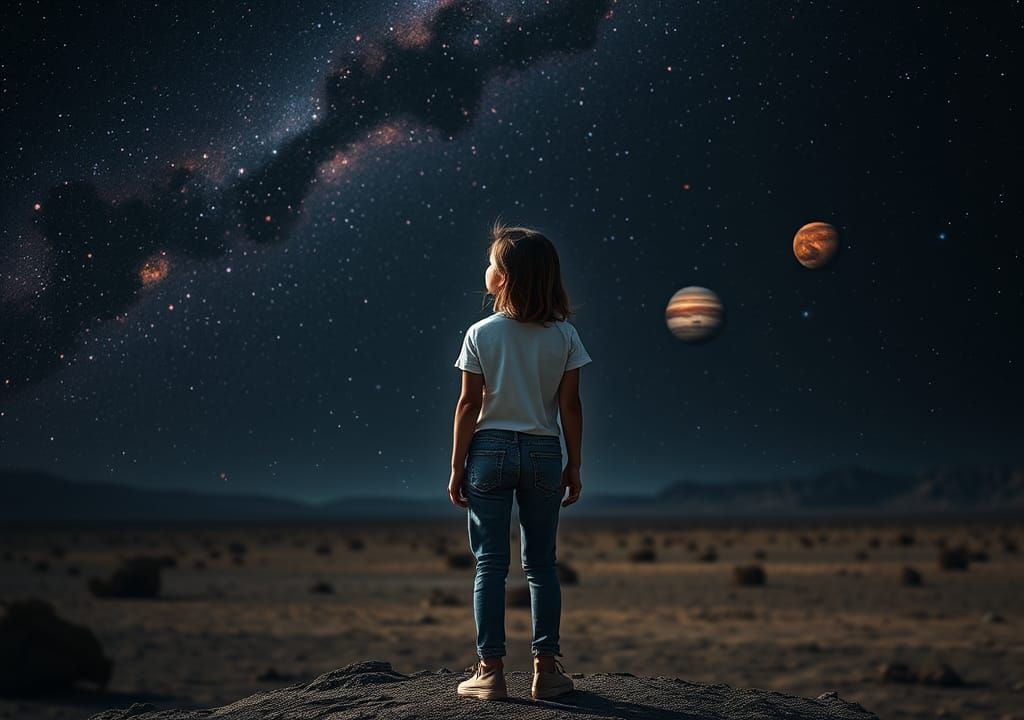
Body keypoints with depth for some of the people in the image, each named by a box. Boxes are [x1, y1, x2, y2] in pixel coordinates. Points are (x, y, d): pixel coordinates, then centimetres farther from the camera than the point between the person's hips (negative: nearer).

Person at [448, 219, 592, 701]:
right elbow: (570, 406, -1)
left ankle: (490, 671, 6)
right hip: (543, 453, 2)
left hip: (489, 450, -1)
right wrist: (574, 467, 7)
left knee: (490, 565, 4)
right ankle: (546, 670, 11)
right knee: (541, 565, 10)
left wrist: (457, 467, 1)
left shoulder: (481, 334, -6)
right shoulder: (563, 335, -2)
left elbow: (469, 405, -6)